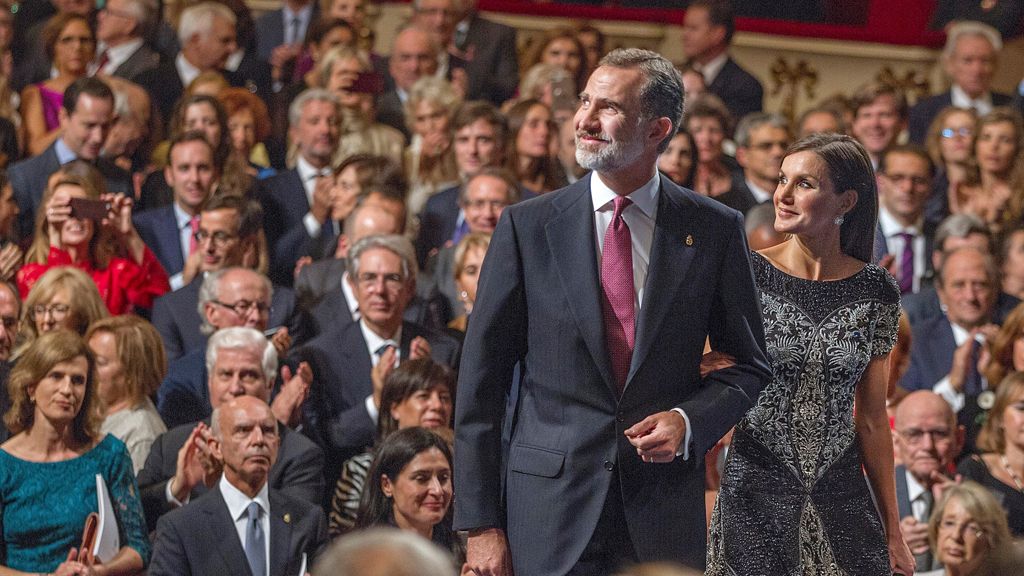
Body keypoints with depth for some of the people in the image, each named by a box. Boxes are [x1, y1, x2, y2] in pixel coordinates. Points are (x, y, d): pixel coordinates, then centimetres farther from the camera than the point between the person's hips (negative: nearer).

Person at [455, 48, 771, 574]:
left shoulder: (714, 230, 4)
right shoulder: (527, 227, 2)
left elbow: (749, 367, 13)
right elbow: (481, 382, 1)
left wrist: (690, 421, -8)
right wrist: (481, 525, -4)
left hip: (665, 516, 1)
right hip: (550, 509, -1)